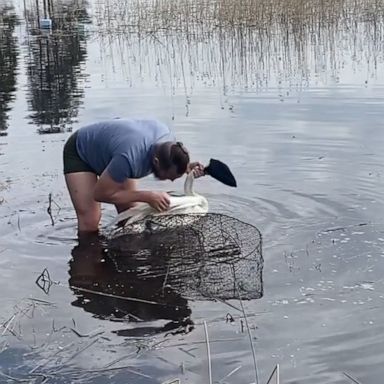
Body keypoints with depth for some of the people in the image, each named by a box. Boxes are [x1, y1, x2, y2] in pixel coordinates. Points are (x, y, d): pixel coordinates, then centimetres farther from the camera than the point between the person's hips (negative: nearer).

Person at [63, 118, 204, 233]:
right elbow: (100, 194, -31)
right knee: (90, 221, -18)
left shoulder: (167, 138, -25)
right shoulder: (129, 158, -46)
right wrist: (147, 197, -35)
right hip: (80, 153, -6)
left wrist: (186, 167, -22)